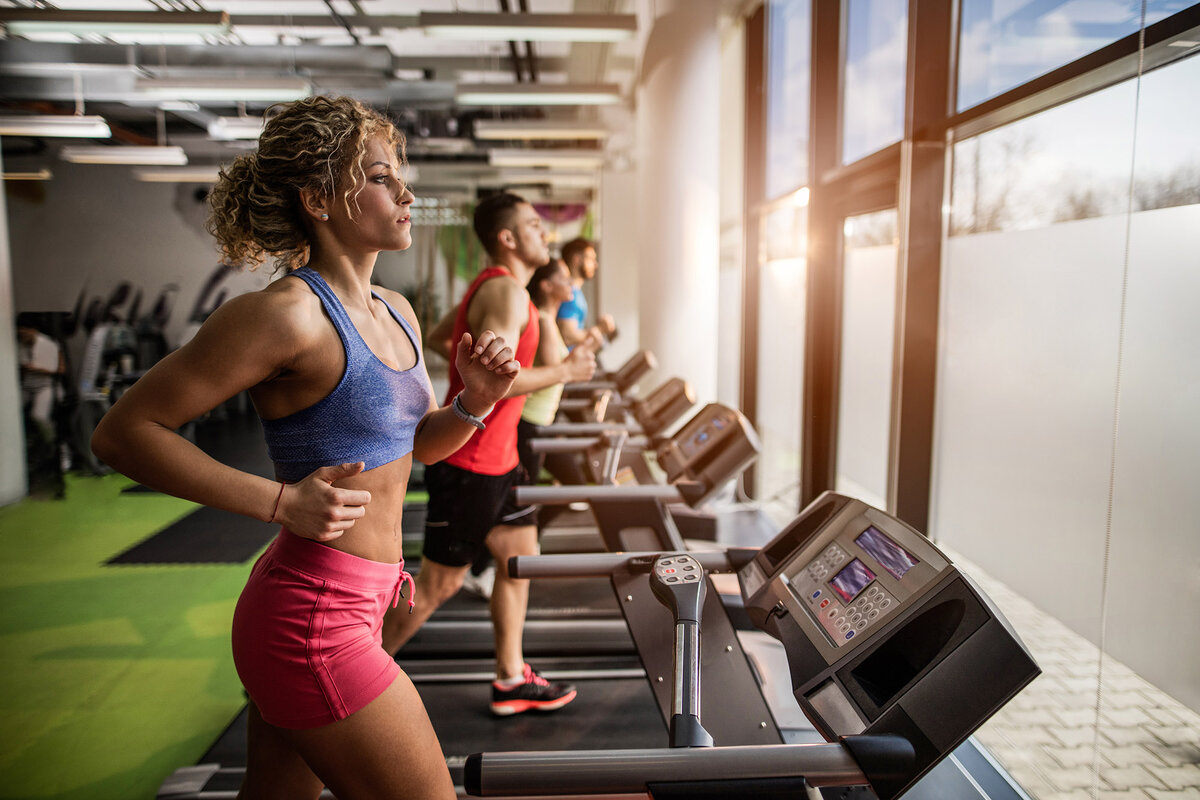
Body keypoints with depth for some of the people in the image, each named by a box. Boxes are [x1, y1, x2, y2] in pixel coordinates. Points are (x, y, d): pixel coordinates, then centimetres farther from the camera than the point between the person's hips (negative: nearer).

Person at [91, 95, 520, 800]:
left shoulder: (397, 313, 7)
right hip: (315, 619, -8)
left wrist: (474, 401, -3)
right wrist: (282, 500, -21)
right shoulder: (287, 313, -19)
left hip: (356, 602, 8)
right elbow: (123, 431, -14)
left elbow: (420, 442, 17)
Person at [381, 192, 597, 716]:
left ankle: (510, 682, 26)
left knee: (519, 558, 14)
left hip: (496, 455, 10)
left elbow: (435, 336, 24)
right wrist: (566, 371, -19)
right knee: (439, 584, 2)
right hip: (470, 462, -10)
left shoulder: (490, 288, 13)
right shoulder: (506, 292, -19)